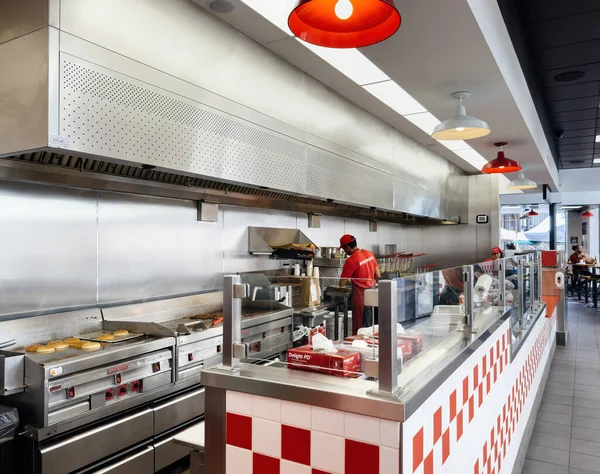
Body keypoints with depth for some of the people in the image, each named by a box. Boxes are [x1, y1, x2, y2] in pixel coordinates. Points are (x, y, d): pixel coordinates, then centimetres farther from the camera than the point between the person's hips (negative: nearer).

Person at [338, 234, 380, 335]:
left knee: (359, 328, 2)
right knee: (370, 326, 16)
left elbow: (342, 283, -15)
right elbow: (378, 275, 10)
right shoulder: (369, 254, 3)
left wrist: (349, 280, 6)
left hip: (361, 296, -8)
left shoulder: (351, 261, -19)